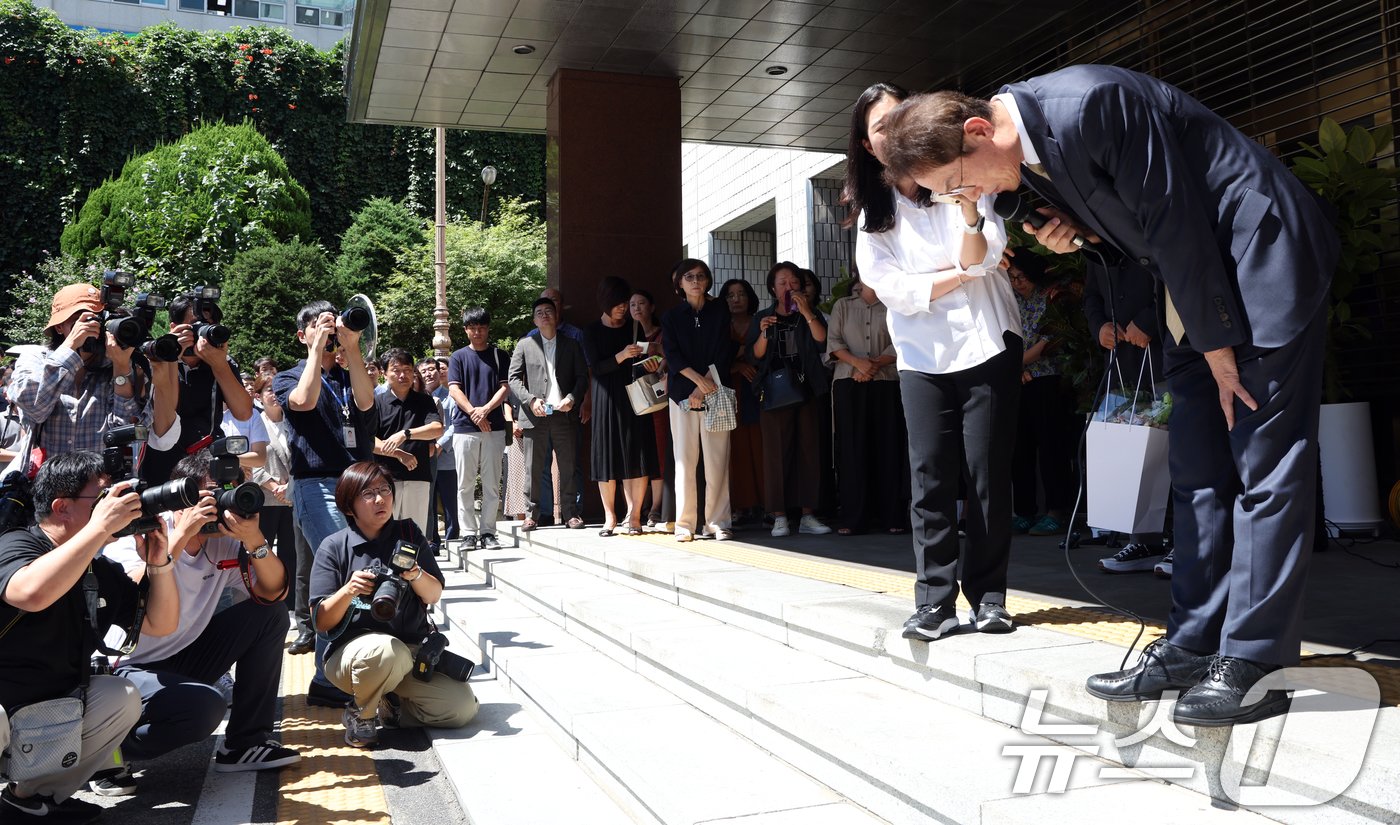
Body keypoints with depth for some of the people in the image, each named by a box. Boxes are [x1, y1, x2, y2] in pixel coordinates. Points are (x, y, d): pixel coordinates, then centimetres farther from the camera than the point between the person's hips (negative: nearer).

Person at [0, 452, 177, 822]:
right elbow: (32, 594, -43)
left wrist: (159, 564, -8)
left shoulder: (99, 570, 5)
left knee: (122, 697, -7)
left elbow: (159, 625, 8)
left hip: (46, 714, 8)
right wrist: (100, 527, -37)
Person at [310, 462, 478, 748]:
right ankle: (360, 714, -6)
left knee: (463, 708, -15)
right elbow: (321, 622, -7)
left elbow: (434, 596, 1)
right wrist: (349, 590, -25)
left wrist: (415, 574, -20)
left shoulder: (408, 533, 6)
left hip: (415, 647, 3)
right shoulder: (333, 547, -2)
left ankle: (386, 707, 11)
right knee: (387, 651, -38)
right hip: (353, 648, -3)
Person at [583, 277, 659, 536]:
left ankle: (634, 515, 0)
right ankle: (609, 517, 8)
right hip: (607, 398, -1)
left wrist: (651, 366, -6)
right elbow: (596, 367, -7)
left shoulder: (635, 328, 10)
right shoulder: (592, 332, 3)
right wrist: (622, 356, -21)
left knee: (637, 456, -4)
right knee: (607, 456, 0)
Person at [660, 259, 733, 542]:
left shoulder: (719, 312, 10)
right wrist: (698, 379, -16)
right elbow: (672, 355, -1)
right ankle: (685, 524, 1)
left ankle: (717, 522, 1)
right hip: (682, 394, 0)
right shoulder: (671, 317, 11)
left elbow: (722, 354, 1)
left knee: (717, 459, -4)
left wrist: (701, 390, -8)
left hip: (714, 393, 0)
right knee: (684, 459, -2)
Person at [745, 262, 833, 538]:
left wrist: (806, 312, -16)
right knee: (777, 451, -6)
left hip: (807, 390, 1)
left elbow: (823, 342, -7)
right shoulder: (762, 318, 11)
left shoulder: (811, 314, 11)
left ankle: (808, 515, 5)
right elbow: (755, 356, 3)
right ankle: (779, 517, -4)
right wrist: (764, 334, -13)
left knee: (809, 450, 0)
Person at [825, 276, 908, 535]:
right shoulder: (842, 306, 13)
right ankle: (853, 518, -3)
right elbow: (834, 342, 3)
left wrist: (876, 364, -13)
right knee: (852, 448, -3)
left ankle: (892, 516, 1)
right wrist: (858, 362, -12)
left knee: (889, 448, -2)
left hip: (887, 382, 0)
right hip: (849, 384, 0)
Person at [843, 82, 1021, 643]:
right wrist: (963, 271, -9)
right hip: (922, 358, 2)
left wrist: (969, 215, -33)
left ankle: (988, 594, 7)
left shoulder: (957, 178, -1)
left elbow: (981, 259, -14)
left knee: (988, 474, -1)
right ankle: (934, 601, 0)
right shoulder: (871, 214, 6)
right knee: (929, 480, -3)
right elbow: (894, 289, -5)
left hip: (988, 344, -2)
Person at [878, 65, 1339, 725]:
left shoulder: (1087, 102, -24)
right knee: (1198, 470, 6)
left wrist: (1219, 349, -16)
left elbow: (1171, 217, -23)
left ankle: (1253, 663, -4)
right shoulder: (1026, 151, 3)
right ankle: (1191, 648, 10)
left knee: (1263, 463, -8)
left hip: (1262, 253, -9)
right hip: (1194, 280, 9)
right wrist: (1083, 230, -7)